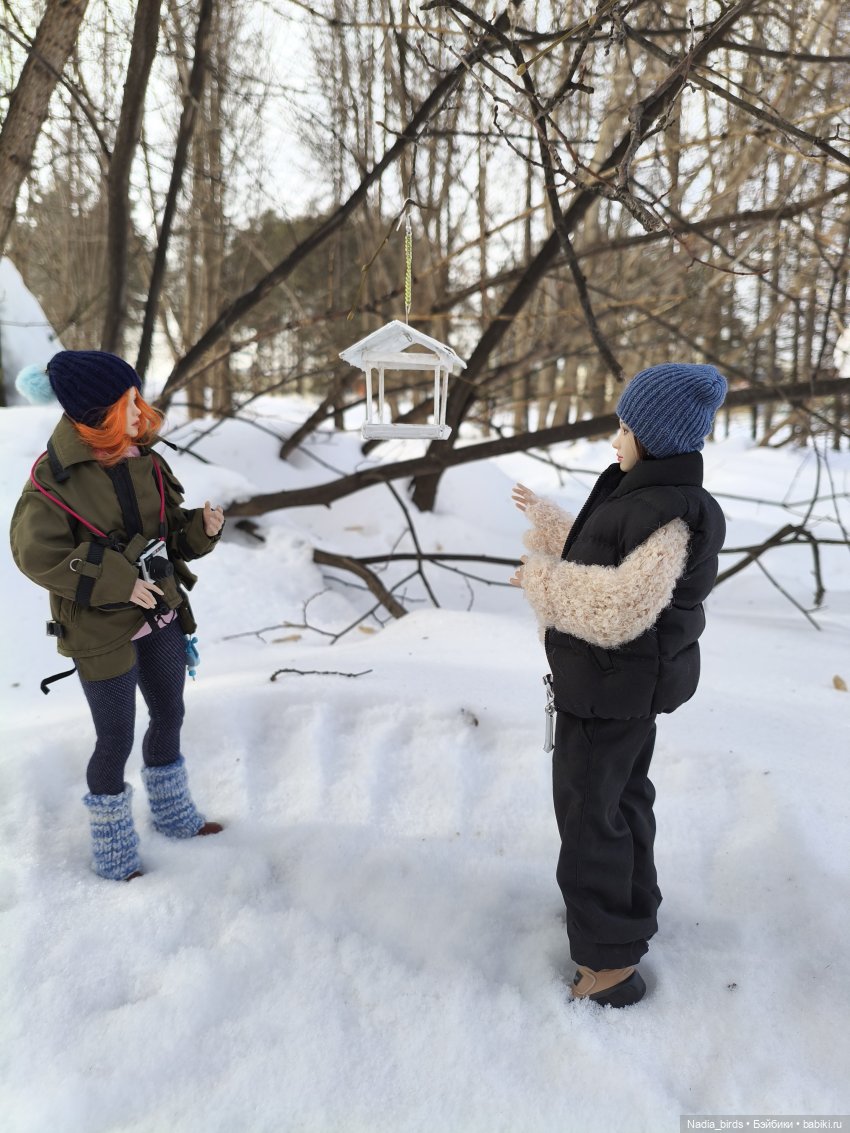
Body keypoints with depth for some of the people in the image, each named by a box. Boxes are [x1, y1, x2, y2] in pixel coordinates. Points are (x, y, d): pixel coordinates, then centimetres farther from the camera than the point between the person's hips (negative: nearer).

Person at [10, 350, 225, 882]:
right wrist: (115, 582, -21)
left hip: (160, 616, 6)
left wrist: (202, 527, -13)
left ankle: (173, 814, 45)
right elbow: (36, 554, -16)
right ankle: (113, 852, 30)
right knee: (116, 739, 5)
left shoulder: (142, 458, 0)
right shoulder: (55, 475, -19)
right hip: (101, 630, -6)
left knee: (170, 716, 20)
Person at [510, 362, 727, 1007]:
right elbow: (600, 560, 19)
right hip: (628, 680, 10)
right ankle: (631, 911, 43)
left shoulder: (670, 517, -27)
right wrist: (546, 518, 26)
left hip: (614, 686, -10)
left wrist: (542, 579, -24)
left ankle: (612, 960, 16)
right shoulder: (642, 494, 5)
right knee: (623, 795, 23)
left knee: (588, 812, 2)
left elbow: (620, 605, -36)